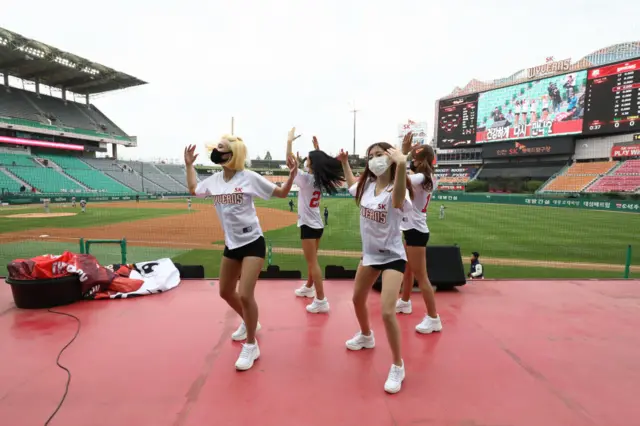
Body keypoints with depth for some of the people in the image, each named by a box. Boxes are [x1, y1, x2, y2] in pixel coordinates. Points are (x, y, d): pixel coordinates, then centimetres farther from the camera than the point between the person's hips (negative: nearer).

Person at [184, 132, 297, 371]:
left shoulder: (249, 177, -12)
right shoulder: (214, 180, 4)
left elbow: (281, 193, -7)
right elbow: (193, 190, 24)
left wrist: (292, 175, -22)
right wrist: (189, 165, 21)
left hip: (252, 243, -7)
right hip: (231, 245, 7)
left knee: (245, 295, -11)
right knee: (225, 292, 17)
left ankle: (251, 346, 11)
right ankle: (249, 323, 44)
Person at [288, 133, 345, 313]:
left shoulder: (305, 178, -16)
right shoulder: (320, 179, 3)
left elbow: (289, 159, -14)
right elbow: (320, 160, 24)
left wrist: (290, 140, -4)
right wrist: (317, 147, 20)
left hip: (308, 225, -8)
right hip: (317, 224, 8)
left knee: (313, 263, -6)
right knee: (312, 261, 22)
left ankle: (321, 301, -5)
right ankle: (309, 287, 39)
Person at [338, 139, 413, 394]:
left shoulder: (395, 190, -21)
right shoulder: (366, 185, -2)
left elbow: (398, 200, -48)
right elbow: (353, 185, 23)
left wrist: (401, 164, -59)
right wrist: (344, 163, 15)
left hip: (392, 256, -7)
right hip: (369, 253, 7)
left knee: (387, 312, -16)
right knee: (358, 299, 21)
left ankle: (398, 366, 7)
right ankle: (366, 336, 51)